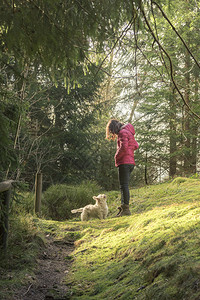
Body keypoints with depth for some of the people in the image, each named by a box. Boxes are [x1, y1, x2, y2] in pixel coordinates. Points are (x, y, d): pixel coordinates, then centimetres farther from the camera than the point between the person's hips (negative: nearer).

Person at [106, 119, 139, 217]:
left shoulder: (122, 132, -10)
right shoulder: (128, 132, 20)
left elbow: (123, 147, -22)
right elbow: (136, 145, 24)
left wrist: (117, 157, -8)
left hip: (124, 162, -10)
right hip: (130, 162, 10)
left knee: (124, 186, -9)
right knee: (123, 186, 12)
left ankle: (126, 209, -9)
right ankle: (123, 207, 14)